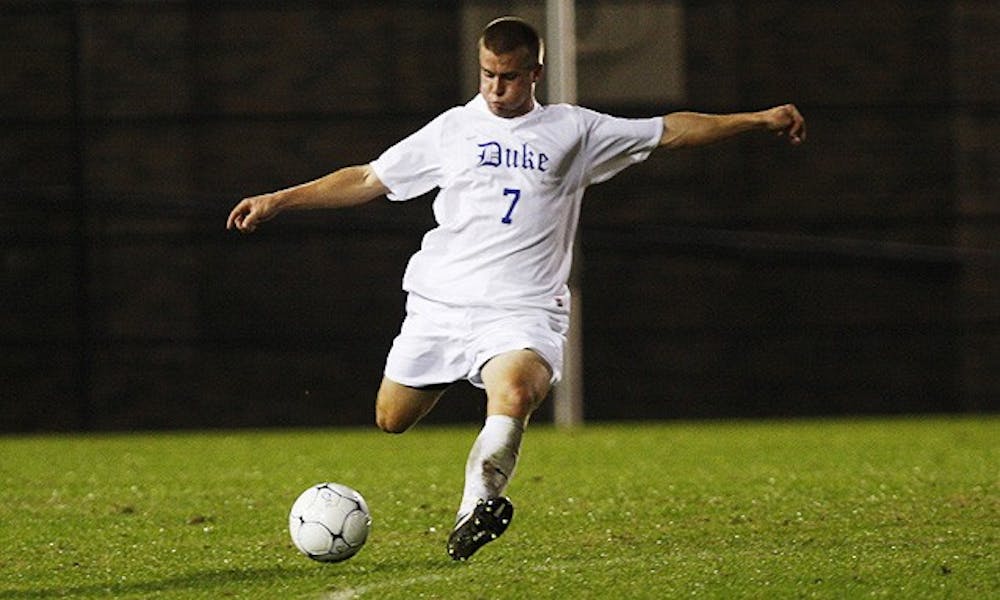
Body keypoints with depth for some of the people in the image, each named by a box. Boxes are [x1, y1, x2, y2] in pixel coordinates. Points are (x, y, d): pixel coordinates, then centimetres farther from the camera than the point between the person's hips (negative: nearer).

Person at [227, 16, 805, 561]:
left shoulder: (572, 130, 9)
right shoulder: (452, 130, 12)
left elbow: (669, 130, 11)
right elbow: (367, 180, 17)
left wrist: (759, 119, 5)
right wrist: (277, 200, 12)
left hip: (523, 310, -3)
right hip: (439, 301, 3)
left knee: (514, 395, -33)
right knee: (392, 418, 5)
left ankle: (475, 509, -33)